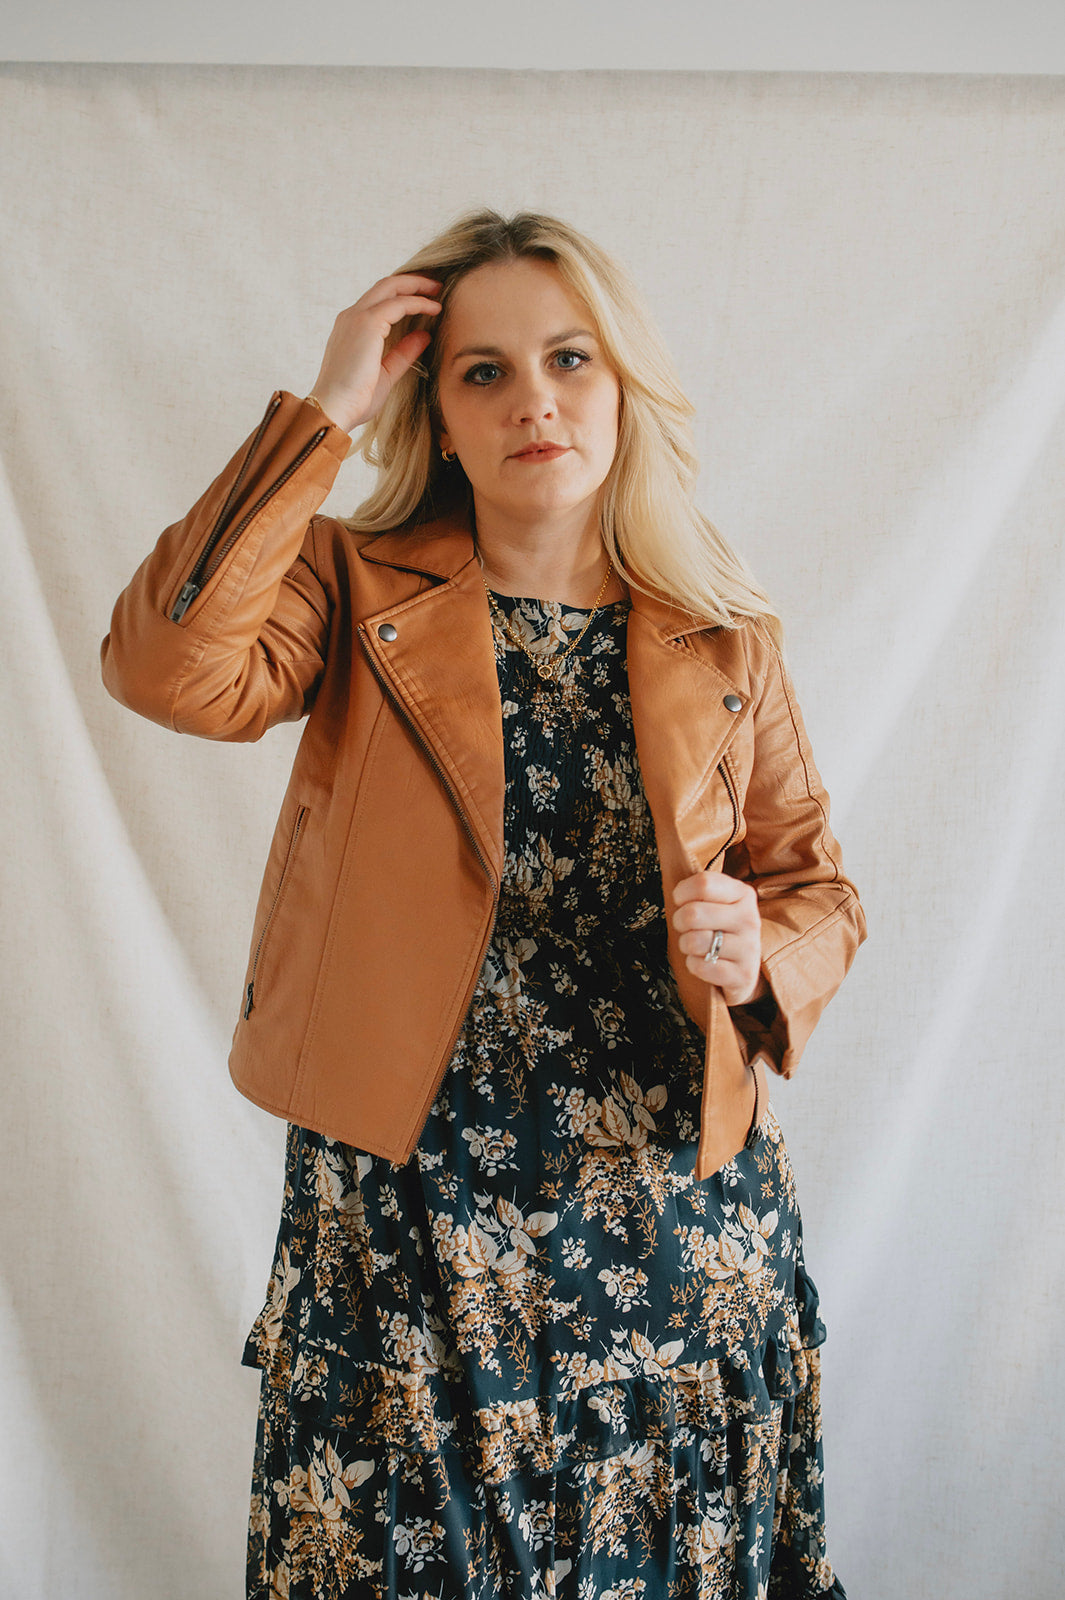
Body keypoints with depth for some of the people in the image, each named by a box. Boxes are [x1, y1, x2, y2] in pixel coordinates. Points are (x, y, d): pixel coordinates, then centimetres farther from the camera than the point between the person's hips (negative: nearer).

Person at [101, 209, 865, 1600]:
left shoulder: (725, 643, 4)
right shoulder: (359, 596, -1)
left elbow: (819, 888, 11)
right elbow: (167, 668, -21)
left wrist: (763, 958, -12)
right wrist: (324, 416, -16)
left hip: (678, 1213, 2)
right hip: (408, 1211, -1)